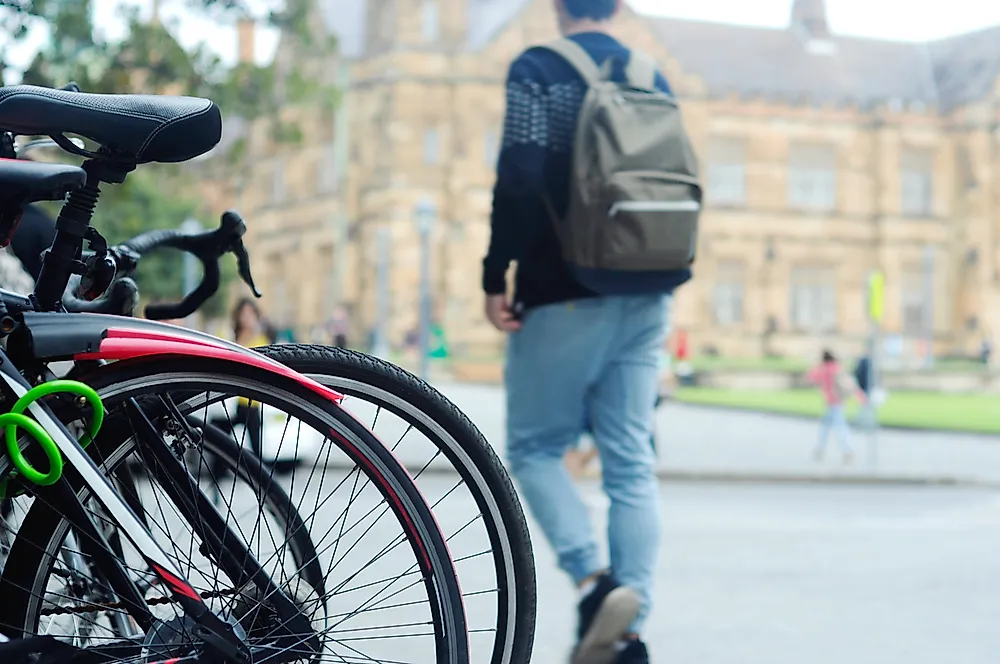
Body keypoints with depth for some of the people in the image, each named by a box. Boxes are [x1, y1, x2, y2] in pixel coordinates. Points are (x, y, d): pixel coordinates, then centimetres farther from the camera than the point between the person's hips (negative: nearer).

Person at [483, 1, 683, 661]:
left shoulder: (538, 69, -4)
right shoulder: (655, 80, 14)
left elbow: (521, 176, -17)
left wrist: (497, 275, -12)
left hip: (565, 296, -5)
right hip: (645, 299, 5)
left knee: (534, 447, 9)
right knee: (631, 464, 5)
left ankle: (595, 580, -13)